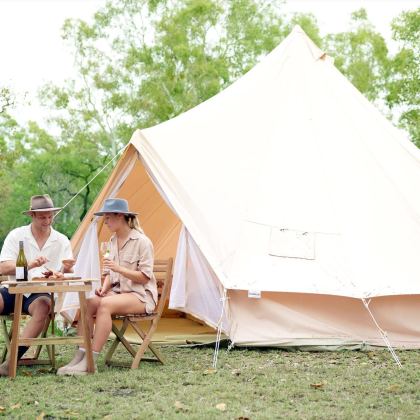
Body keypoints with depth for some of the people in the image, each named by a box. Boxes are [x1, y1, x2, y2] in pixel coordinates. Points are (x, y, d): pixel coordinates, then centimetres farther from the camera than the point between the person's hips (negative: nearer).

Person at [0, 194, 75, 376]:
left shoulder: (62, 241, 7)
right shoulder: (16, 235, 1)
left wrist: (66, 269, -18)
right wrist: (30, 265, -24)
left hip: (41, 293, 0)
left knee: (43, 306, -35)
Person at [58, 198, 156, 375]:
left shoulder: (141, 241, -12)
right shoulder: (114, 240, 12)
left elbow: (144, 277, -15)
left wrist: (119, 269, -25)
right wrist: (104, 287, -2)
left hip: (140, 296, -7)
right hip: (118, 291, 7)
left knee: (105, 305, -33)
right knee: (88, 303, -21)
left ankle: (90, 362, -33)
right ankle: (79, 356, -23)